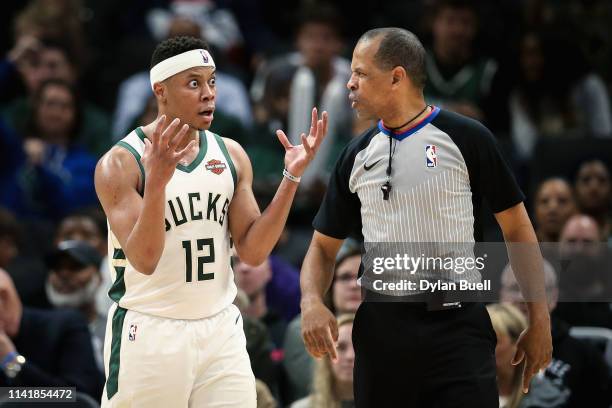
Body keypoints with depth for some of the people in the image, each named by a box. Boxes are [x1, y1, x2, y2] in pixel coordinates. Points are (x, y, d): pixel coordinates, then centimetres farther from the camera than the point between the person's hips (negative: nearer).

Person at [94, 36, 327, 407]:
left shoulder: (231, 155, 6)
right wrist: (157, 181, -32)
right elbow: (144, 259, -18)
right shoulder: (121, 163, -9)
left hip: (221, 331, 4)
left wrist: (292, 177, -6)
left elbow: (252, 251, 2)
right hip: (149, 334, -4)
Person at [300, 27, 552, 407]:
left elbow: (517, 228, 0)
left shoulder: (466, 137, -3)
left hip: (457, 326, -4)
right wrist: (312, 302, -7)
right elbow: (325, 245, 14)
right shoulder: (357, 155, 9)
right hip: (381, 328, 4)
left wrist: (539, 320, -4)